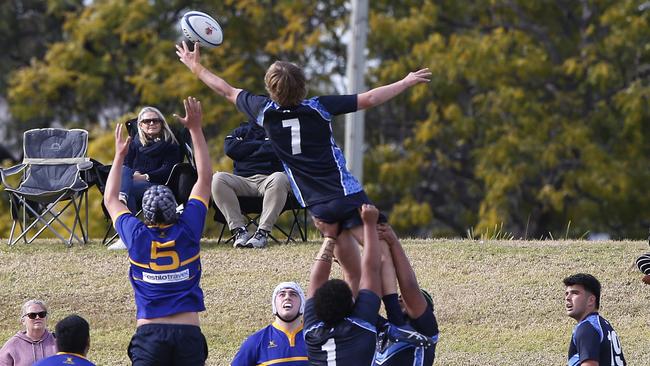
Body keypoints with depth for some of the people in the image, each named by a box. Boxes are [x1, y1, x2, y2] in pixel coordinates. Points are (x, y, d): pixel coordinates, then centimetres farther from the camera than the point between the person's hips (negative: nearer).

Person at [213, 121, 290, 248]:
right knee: (217, 179, -26)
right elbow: (229, 148, 3)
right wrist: (260, 145, 4)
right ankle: (239, 230, -29)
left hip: (268, 178, -2)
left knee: (279, 178, -37)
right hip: (243, 179, 2)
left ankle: (263, 232, -36)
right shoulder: (244, 129, 23)